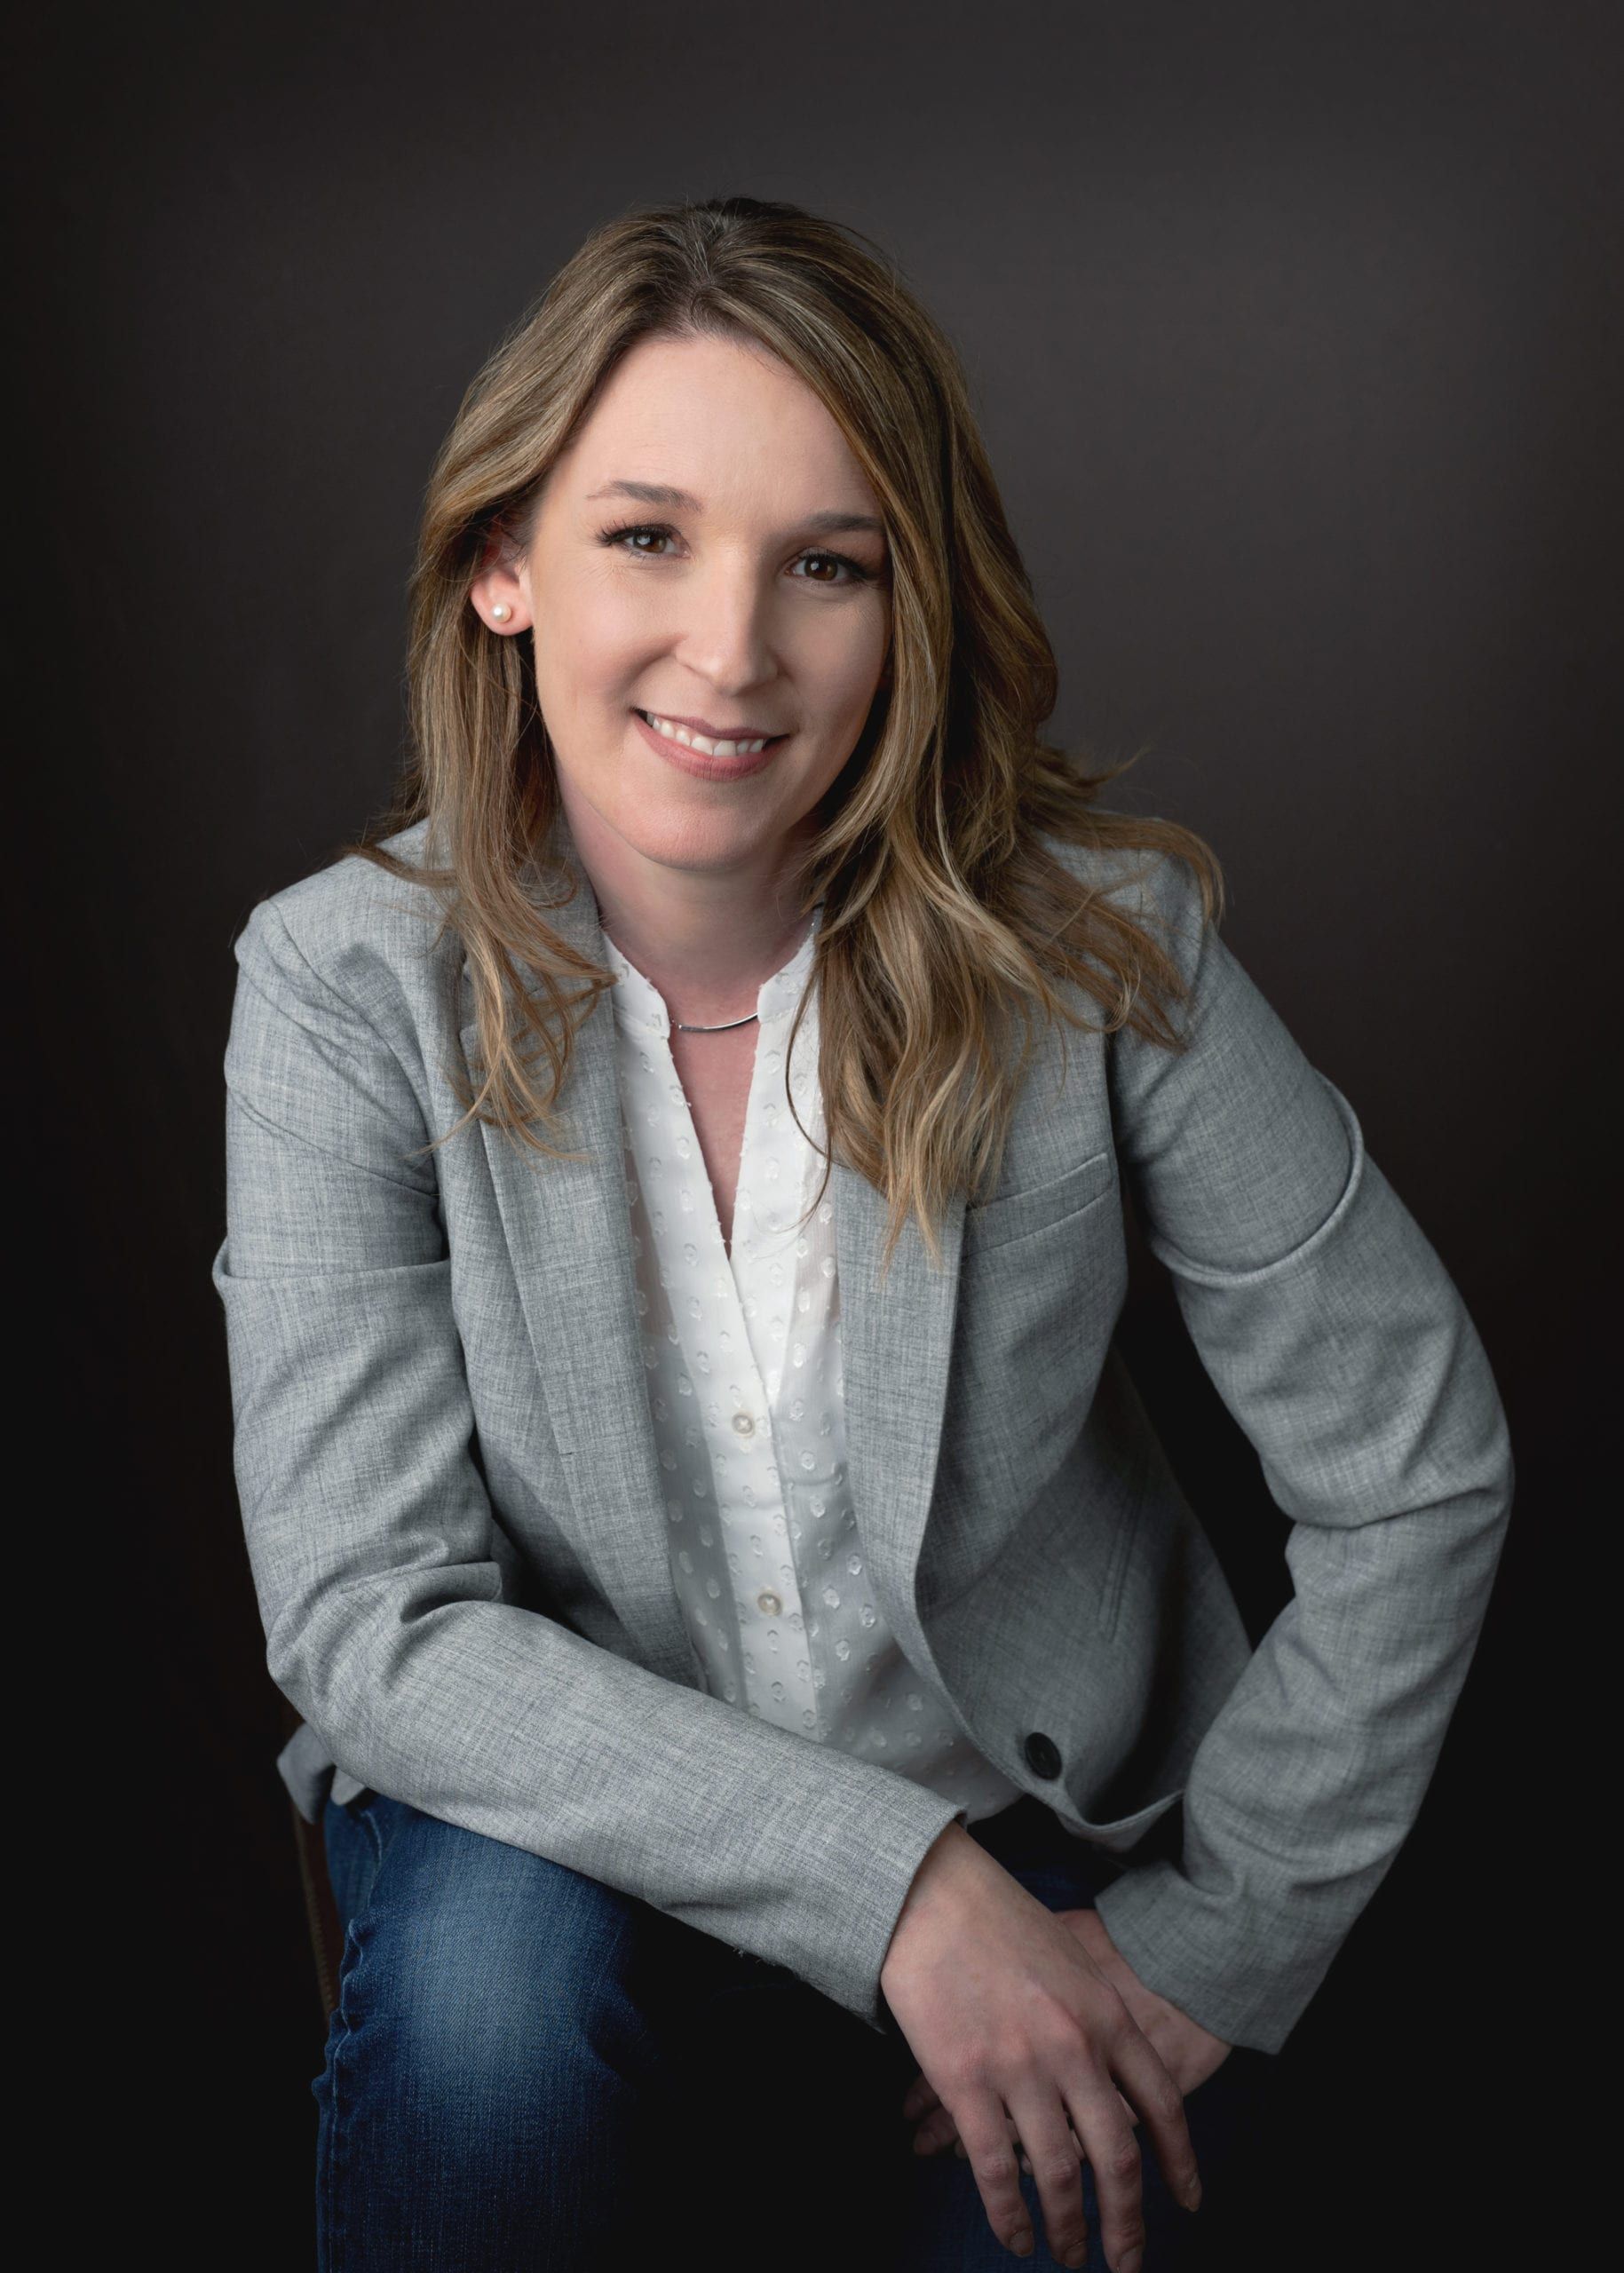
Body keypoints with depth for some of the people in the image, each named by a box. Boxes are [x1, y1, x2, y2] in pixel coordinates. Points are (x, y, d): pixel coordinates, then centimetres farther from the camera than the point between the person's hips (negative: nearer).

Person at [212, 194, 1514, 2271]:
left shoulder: (1095, 937, -17)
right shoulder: (348, 985, -16)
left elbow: (1418, 1472, -9)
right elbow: (373, 1626, -19)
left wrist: (1217, 1938, -10)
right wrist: (890, 1873, -26)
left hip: (1045, 1823, 2)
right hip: (563, 1816, -1)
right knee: (488, 1969, -30)